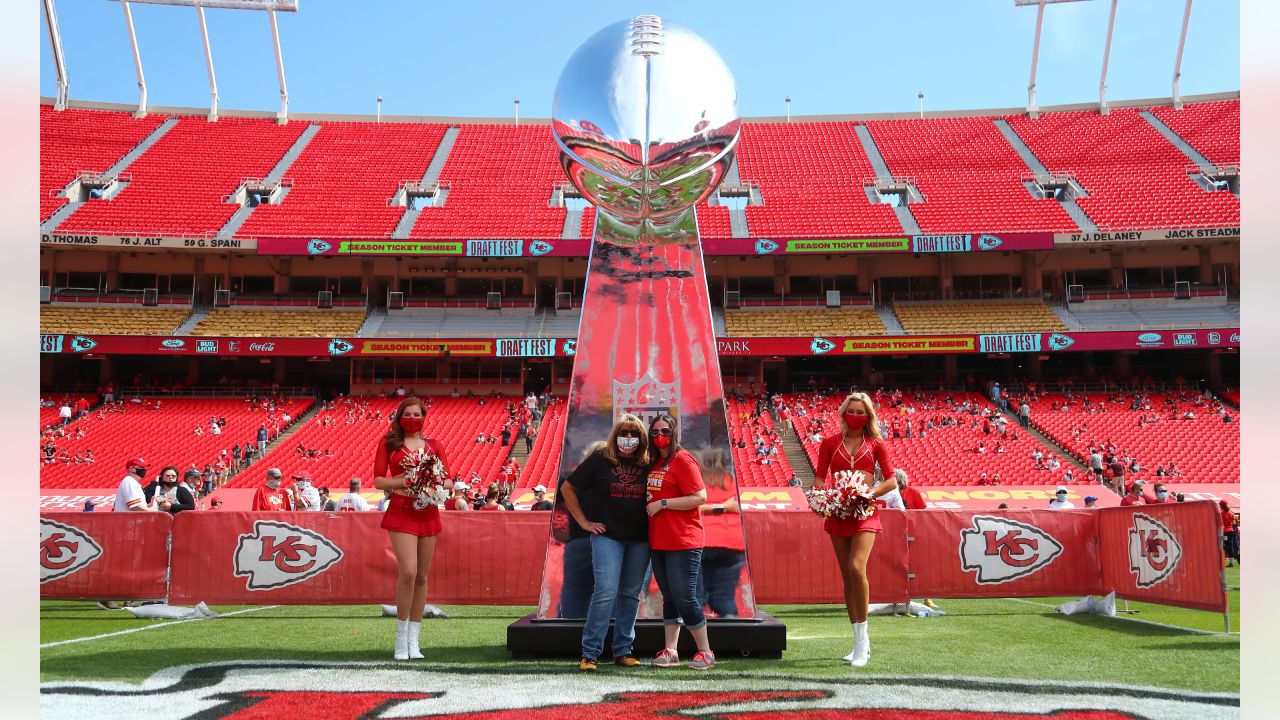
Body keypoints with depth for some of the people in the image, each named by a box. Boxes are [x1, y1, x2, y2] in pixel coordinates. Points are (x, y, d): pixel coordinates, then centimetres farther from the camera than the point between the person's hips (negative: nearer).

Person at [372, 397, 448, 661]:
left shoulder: (432, 445, 13)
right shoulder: (388, 443, 6)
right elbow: (378, 480, 1)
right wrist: (405, 482, -15)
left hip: (428, 513, 3)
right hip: (401, 512, -3)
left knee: (421, 576, 5)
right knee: (408, 571, -17)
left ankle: (413, 640, 14)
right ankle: (401, 638, -2)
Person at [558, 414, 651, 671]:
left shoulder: (648, 464, 4)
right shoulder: (600, 459, -4)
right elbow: (567, 488, 3)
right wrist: (583, 522, -1)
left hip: (640, 539, 4)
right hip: (607, 536, -3)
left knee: (631, 595, 8)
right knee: (606, 592, -12)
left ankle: (623, 651, 18)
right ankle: (589, 653, -5)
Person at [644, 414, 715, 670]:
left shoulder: (683, 460, -10)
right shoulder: (653, 463, 14)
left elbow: (700, 497, -18)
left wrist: (663, 503, -17)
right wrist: (651, 507, 7)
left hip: (683, 543, -8)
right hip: (658, 542, 8)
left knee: (684, 596, -7)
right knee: (669, 597, 11)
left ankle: (706, 653, 5)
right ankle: (670, 652, 16)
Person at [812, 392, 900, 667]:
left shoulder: (876, 444, 6)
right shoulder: (829, 443, 10)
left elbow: (891, 480, 5)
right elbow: (819, 479, 8)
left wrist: (869, 494, -12)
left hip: (865, 513, -3)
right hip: (838, 514, 3)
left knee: (856, 567, -23)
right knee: (847, 577, 6)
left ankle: (862, 642, -15)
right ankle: (860, 643, 16)